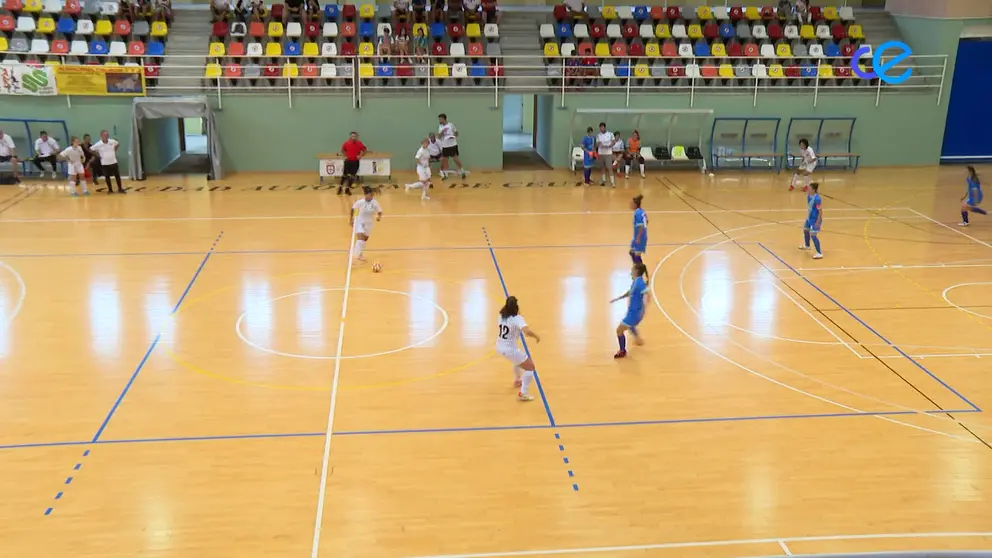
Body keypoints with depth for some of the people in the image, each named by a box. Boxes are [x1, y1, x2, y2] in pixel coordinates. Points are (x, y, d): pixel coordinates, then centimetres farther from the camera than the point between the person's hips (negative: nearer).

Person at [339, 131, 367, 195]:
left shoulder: (359, 144, -8)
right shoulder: (346, 143, -5)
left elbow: (365, 150, 2)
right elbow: (342, 150, 13)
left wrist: (361, 156, -8)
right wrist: (345, 156, 0)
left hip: (355, 162, 0)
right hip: (348, 161, 0)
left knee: (352, 176, 3)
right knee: (344, 175, 3)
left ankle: (347, 189, 16)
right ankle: (340, 187, 17)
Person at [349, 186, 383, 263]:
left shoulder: (375, 203, -15)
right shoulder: (360, 202, -19)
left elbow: (380, 212, -8)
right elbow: (353, 208, -3)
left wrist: (379, 217, -32)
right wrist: (351, 219, 5)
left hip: (369, 223, 3)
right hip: (360, 222, -3)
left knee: (365, 240, 17)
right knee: (360, 239, -20)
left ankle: (360, 255, 39)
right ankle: (357, 256, -18)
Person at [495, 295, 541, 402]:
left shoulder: (502, 315, 0)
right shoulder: (517, 318, -23)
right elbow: (527, 331, -40)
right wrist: (536, 336, -20)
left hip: (499, 347, 8)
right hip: (509, 349, -8)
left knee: (519, 359, 38)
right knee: (530, 367, 7)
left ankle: (518, 381, 57)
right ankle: (523, 394, 3)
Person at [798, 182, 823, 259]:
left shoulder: (817, 199, -29)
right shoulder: (809, 196, -2)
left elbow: (820, 211, -24)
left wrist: (818, 222, -24)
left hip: (815, 219, -10)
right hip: (810, 218, 10)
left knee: (813, 235, -11)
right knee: (805, 230, 27)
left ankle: (819, 253, -4)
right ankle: (807, 246, 53)